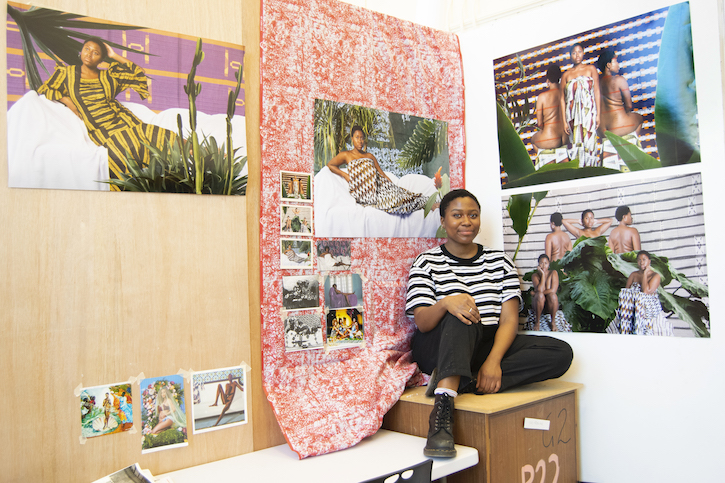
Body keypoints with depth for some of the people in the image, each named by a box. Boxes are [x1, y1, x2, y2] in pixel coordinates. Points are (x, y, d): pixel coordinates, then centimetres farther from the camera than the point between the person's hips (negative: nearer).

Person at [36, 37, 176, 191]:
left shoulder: (108, 76, 17)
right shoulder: (66, 73, 15)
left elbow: (138, 74, 15)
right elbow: (44, 90, 14)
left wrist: (114, 56, 15)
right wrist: (67, 101, -2)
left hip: (125, 124, 3)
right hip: (101, 132, -3)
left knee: (169, 140, -19)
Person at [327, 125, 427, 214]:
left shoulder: (370, 156, 23)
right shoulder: (346, 155, 10)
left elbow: (382, 174, 20)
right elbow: (330, 165, 18)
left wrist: (395, 186, 9)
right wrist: (344, 175, 4)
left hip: (377, 185, 5)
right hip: (362, 191, -5)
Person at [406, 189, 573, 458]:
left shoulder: (499, 262, 11)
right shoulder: (427, 263, 3)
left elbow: (509, 320, -1)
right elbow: (422, 323, -10)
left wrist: (493, 360, -21)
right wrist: (446, 303, -33)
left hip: (489, 345, 4)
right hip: (438, 351, -4)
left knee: (561, 352, -19)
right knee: (461, 316, -35)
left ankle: (453, 383, -29)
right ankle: (443, 407, -49)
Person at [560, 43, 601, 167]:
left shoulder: (591, 69, 9)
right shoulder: (566, 75, 9)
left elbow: (597, 91, 5)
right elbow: (563, 98, 6)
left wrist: (598, 114, -3)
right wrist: (564, 121, 0)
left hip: (588, 111, -1)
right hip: (573, 112, 1)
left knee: (588, 141, -8)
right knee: (576, 141, -3)